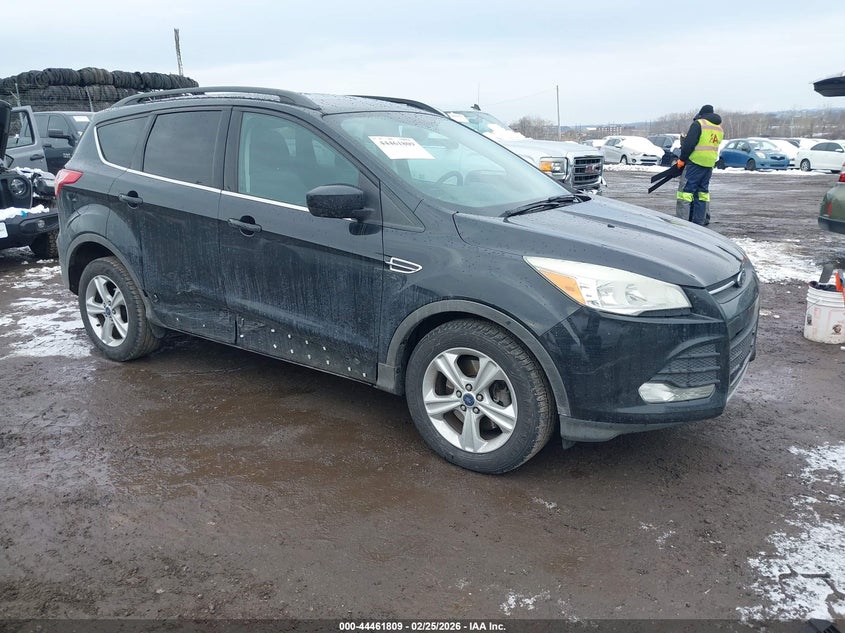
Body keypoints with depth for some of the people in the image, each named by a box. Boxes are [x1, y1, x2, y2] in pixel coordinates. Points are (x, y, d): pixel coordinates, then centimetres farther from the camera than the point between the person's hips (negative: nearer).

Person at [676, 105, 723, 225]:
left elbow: (689, 144, -13)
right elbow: (714, 146, 18)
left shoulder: (698, 124, -7)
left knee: (688, 188, -6)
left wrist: (682, 159, -4)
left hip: (695, 162, -7)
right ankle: (700, 220, 13)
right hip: (709, 164, 7)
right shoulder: (719, 128, 16)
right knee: (703, 191, 12)